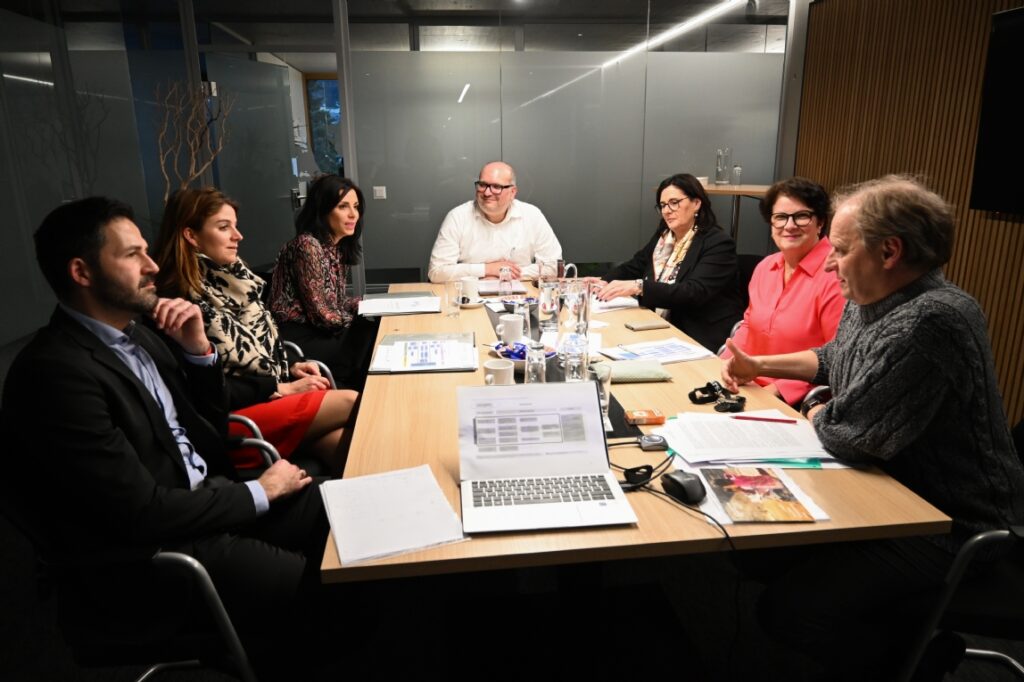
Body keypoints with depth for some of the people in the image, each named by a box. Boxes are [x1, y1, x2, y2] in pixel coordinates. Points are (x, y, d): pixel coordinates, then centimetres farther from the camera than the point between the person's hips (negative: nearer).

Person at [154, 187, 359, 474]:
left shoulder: (227, 278, 10)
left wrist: (289, 368, 3)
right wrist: (281, 387, -14)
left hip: (267, 393, 7)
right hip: (227, 417, -7)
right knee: (350, 403, -17)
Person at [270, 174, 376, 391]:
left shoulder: (339, 246, 8)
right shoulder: (307, 245, -19)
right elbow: (322, 314, -19)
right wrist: (358, 320, -5)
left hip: (319, 331, 8)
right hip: (299, 339, -8)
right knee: (375, 349, -14)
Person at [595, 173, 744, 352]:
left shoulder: (718, 244, -12)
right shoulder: (663, 235, 11)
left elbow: (694, 293, -24)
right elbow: (633, 266, 15)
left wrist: (638, 287, -32)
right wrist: (604, 282, -7)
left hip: (702, 340, -6)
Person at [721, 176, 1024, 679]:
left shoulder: (928, 322, -29)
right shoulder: (870, 302, 4)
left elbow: (845, 435, -28)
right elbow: (834, 358, 25)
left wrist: (814, 413, -5)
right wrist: (758, 366, 17)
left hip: (951, 529, -10)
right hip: (903, 497, 10)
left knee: (787, 606, -20)